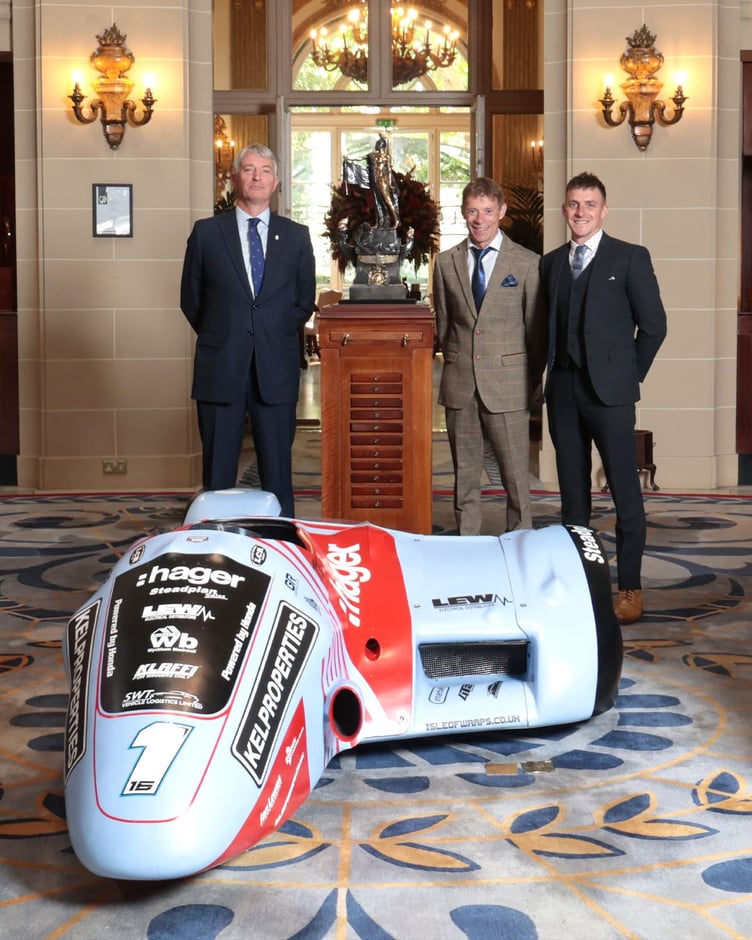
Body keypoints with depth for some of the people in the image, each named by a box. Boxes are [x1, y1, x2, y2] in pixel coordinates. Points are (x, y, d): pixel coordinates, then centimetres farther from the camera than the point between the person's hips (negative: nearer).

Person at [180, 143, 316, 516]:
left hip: (276, 369, 1)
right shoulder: (206, 232, 4)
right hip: (220, 369, 0)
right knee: (218, 473, 5)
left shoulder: (296, 236, 7)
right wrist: (219, 336, 9)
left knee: (277, 471, 6)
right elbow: (190, 299, 10)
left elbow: (305, 300, 13)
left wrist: (275, 337, 8)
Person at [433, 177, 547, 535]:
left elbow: (536, 327, 2)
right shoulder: (446, 262, 8)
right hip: (460, 385, 3)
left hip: (507, 386, -3)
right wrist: (455, 365, 10)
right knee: (464, 476, 10)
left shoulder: (527, 263, -1)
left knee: (516, 477, -1)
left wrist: (531, 382, 2)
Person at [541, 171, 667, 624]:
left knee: (625, 490, -3)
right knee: (573, 491, 10)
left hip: (609, 391, -4)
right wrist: (552, 374, 6)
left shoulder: (631, 258, -1)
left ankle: (630, 586, 4)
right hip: (564, 390, 5)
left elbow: (653, 325, -1)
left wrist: (628, 377, 1)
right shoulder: (551, 262, 13)